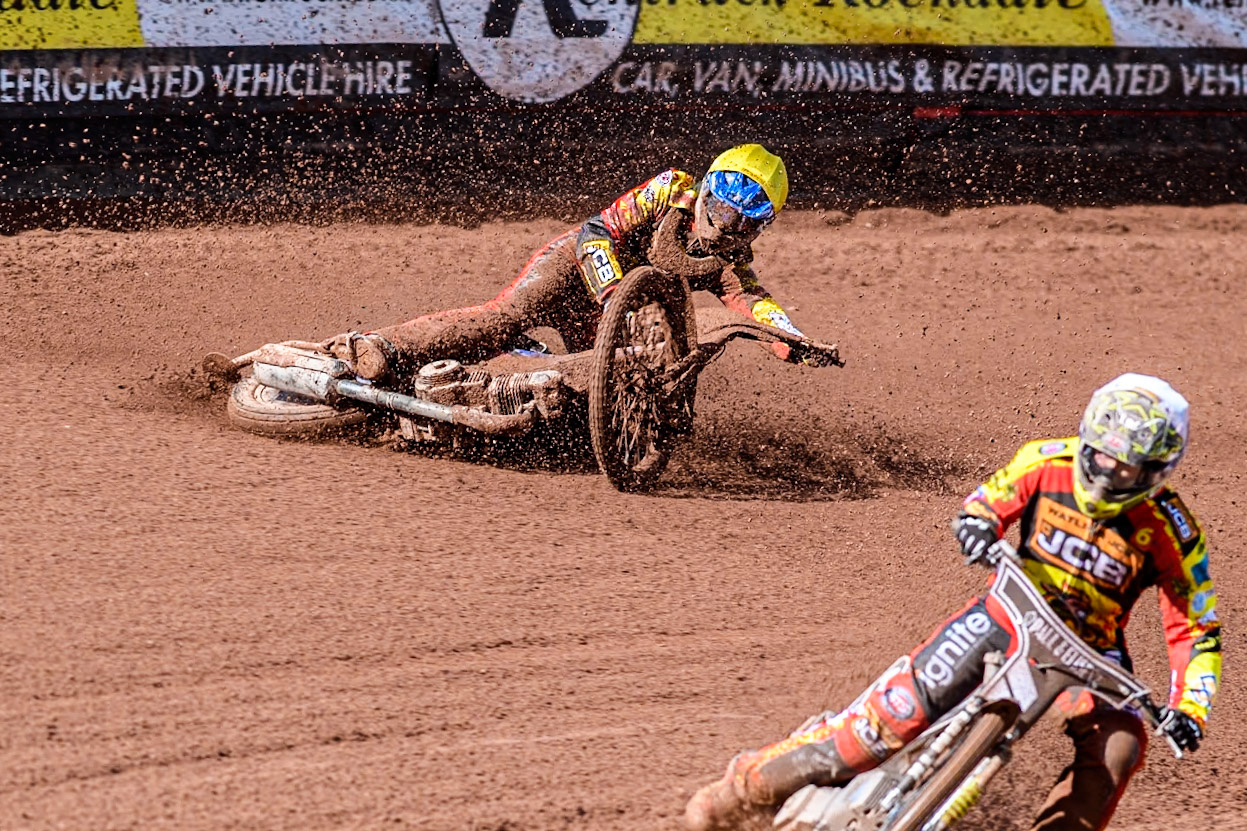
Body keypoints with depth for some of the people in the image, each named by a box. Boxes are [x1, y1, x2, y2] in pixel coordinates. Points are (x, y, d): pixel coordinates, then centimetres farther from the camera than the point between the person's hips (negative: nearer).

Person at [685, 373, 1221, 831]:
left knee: (1118, 744, -30)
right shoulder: (1048, 464, -11)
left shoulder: (1171, 532, -16)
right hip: (1012, 610, 0)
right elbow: (984, 504, 2)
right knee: (902, 710, -18)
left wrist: (1188, 709, -28)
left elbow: (1195, 630, -12)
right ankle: (750, 785, -9)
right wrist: (978, 529, -23)